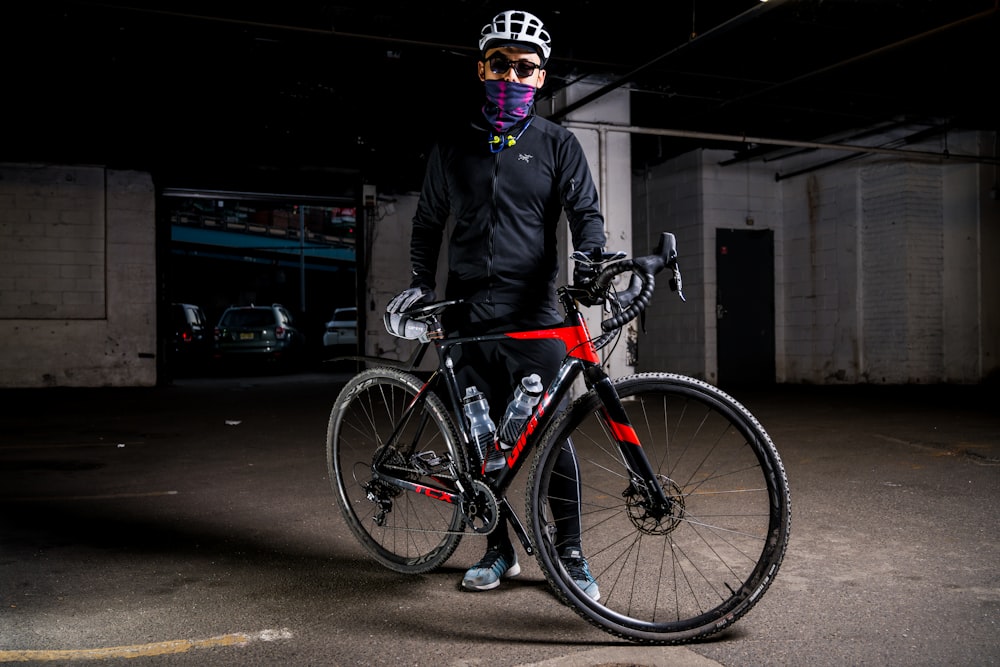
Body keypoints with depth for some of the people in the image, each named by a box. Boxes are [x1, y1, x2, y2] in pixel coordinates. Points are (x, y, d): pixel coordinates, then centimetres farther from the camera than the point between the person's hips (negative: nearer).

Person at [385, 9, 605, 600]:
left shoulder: (557, 144, 7)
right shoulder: (453, 148, 15)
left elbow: (585, 212, 0)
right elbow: (429, 222, 22)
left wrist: (592, 264, -20)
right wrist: (421, 284, 11)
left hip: (535, 318, -3)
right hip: (468, 318, 3)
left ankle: (571, 552, 12)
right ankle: (500, 549, 23)